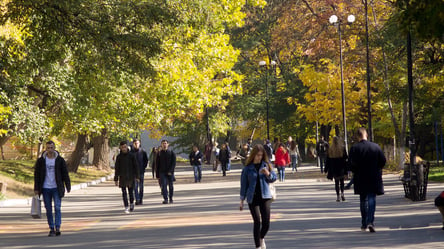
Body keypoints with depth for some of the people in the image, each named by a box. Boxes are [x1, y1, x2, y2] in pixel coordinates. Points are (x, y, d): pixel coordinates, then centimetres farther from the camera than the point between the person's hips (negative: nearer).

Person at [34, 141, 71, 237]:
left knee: (57, 208, -10)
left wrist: (68, 186, 0)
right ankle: (51, 229, 12)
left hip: (56, 188, -1)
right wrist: (36, 189, 2)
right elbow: (37, 175, 6)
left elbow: (65, 174, 4)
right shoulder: (41, 160, 3)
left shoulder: (60, 160, 1)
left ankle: (57, 228, -11)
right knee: (48, 209, 5)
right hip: (45, 188, 1)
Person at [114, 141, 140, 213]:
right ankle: (126, 208, -1)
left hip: (131, 177, -1)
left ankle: (131, 204, 31)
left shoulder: (131, 156, 0)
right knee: (124, 193, -3)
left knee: (131, 192, 6)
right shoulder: (119, 157, 2)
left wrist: (137, 176, -4)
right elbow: (117, 169, 4)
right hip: (122, 178, 1)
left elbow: (136, 166, 2)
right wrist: (116, 179, 1)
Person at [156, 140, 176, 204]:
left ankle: (171, 198, 21)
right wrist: (157, 174, 4)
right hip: (162, 172, 0)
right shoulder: (159, 153, 7)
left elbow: (174, 163, -2)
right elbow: (157, 164, 9)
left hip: (170, 172, 0)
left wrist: (170, 171, -15)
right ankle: (165, 199, -16)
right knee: (163, 185, -13)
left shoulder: (171, 153, 3)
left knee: (171, 186, 6)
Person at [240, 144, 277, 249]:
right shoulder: (247, 168, 1)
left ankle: (262, 238, 28)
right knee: (257, 222, -6)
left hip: (265, 197, 1)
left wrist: (268, 174, -13)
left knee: (266, 222, -3)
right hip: (252, 197, -1)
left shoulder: (266, 165, 5)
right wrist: (242, 200, 4)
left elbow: (274, 178, 10)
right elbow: (243, 184, 5)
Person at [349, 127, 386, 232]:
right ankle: (370, 221, -17)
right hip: (374, 178, -1)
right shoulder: (375, 147, -4)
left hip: (360, 179, 1)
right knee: (372, 199, -1)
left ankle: (364, 223, 19)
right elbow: (383, 161, -2)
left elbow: (351, 163, -10)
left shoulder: (354, 148, -8)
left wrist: (356, 172, 7)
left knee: (363, 200, 13)